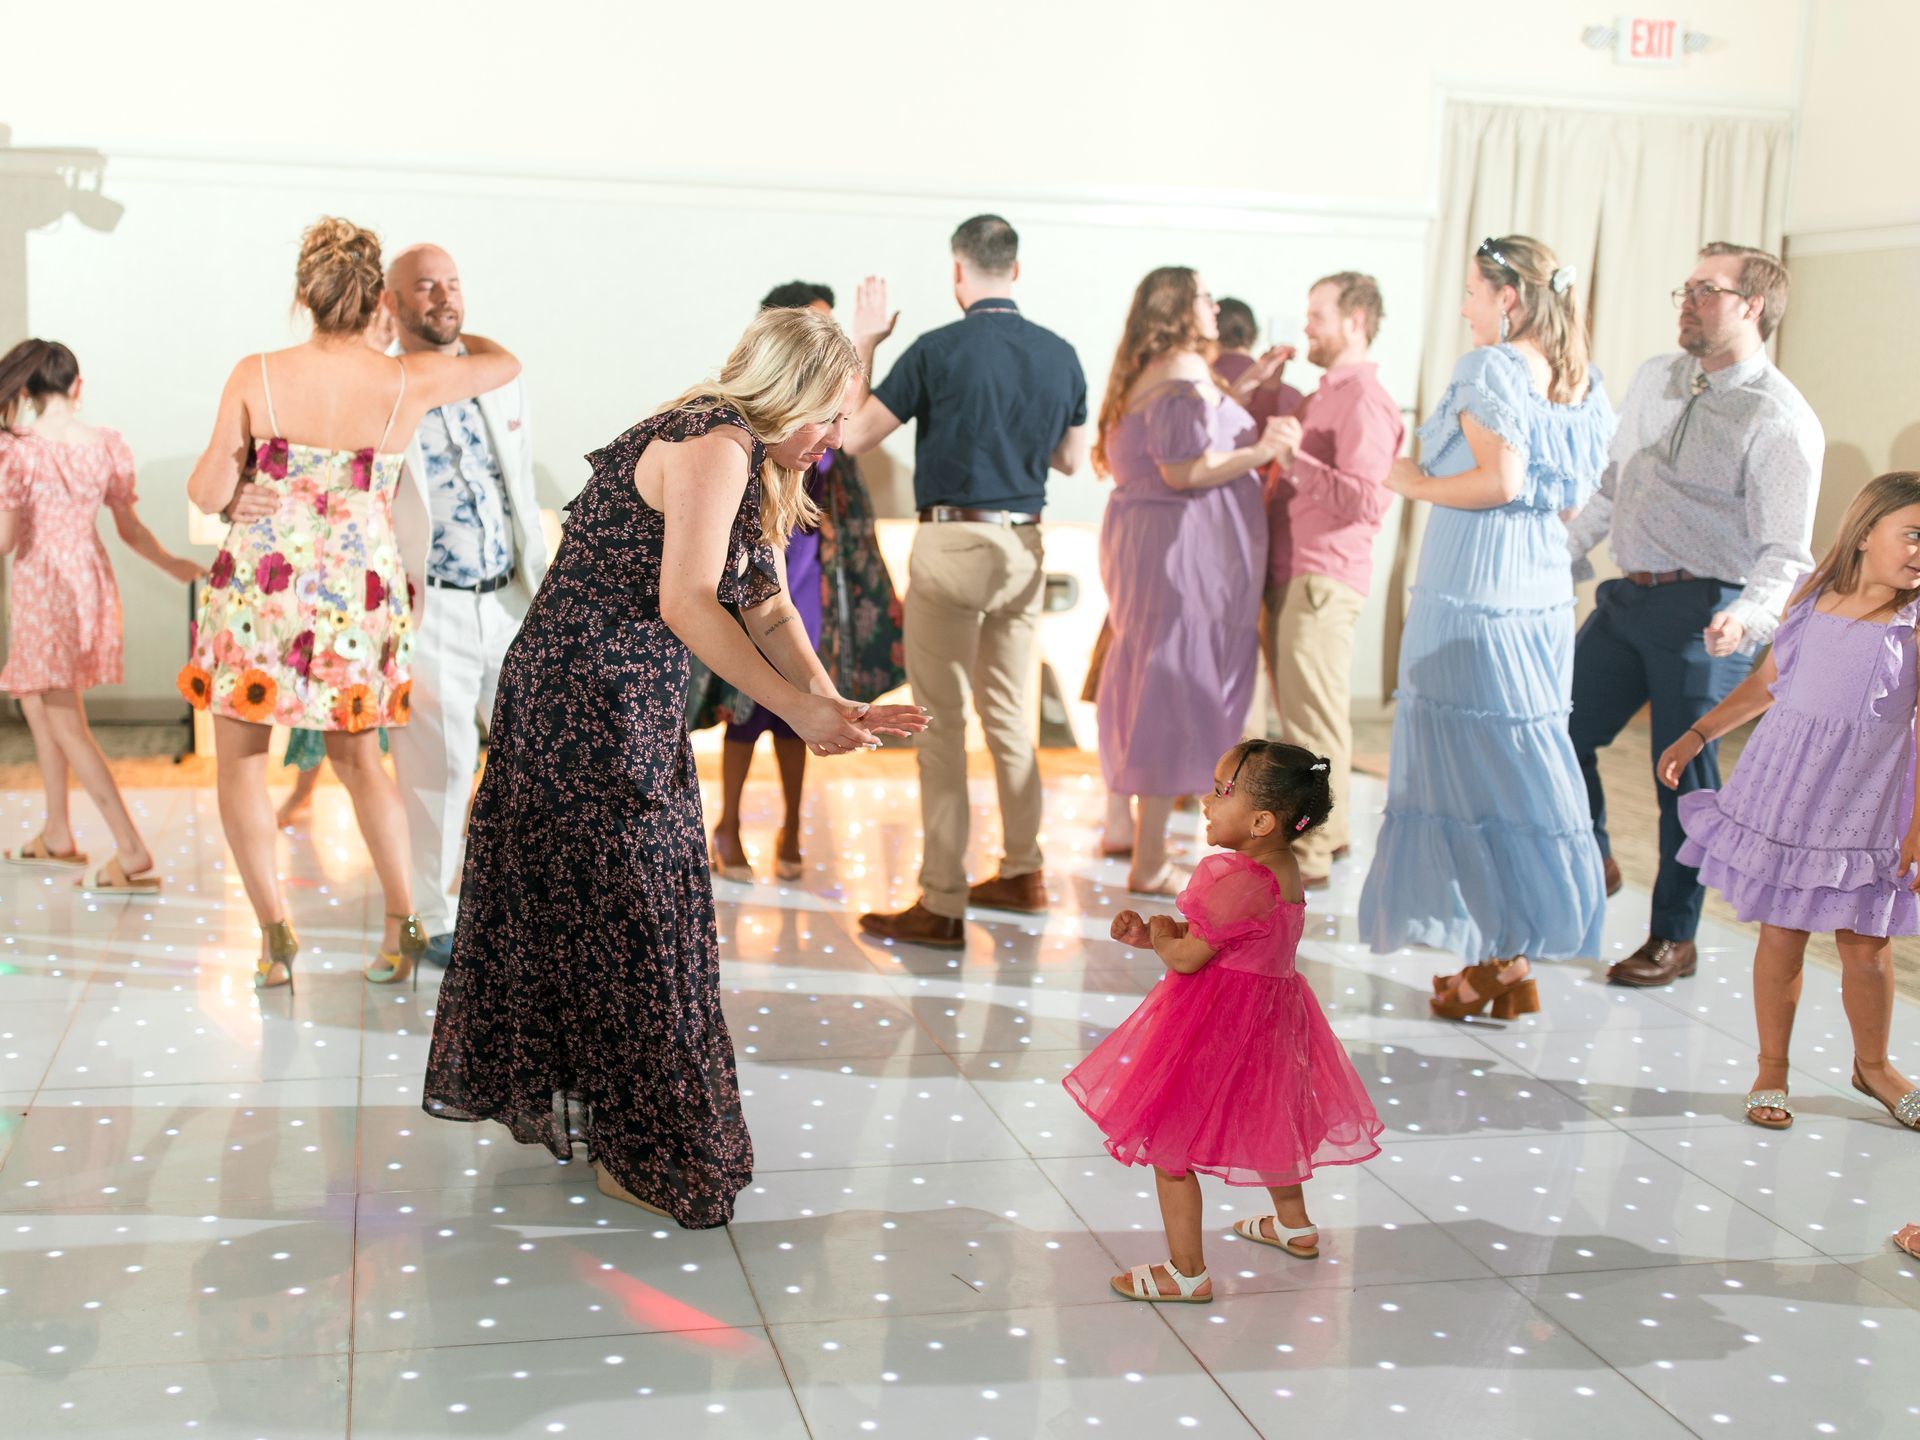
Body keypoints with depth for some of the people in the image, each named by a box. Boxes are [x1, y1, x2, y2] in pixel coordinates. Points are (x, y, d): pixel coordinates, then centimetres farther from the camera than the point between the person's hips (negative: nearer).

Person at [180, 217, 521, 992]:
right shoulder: (407, 382, -6)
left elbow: (208, 493, -3)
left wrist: (219, 456, 18)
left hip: (261, 587, -2)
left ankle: (274, 930, 3)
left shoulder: (255, 377, -10)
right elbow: (504, 363, 12)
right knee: (358, 755, 19)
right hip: (360, 594, 2)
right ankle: (402, 922, 12)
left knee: (240, 756, 12)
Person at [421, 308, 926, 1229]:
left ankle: (556, 1100, 33)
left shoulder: (749, 464, 14)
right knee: (628, 912, -1)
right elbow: (685, 604, -25)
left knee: (569, 902, 18)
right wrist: (800, 710, -23)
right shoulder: (713, 448, -18)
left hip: (629, 710, 10)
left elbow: (767, 607, 12)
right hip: (586, 707, -10)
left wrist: (834, 704, -3)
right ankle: (641, 1153, 11)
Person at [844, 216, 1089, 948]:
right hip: (1024, 548, 6)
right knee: (1009, 714, 19)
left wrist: (863, 344, 4)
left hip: (954, 543, -5)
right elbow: (1070, 457, 15)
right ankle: (1022, 872, 29)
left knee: (941, 724, -1)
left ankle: (942, 906, 1)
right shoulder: (1060, 355, 3)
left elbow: (855, 435, -7)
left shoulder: (939, 350, -13)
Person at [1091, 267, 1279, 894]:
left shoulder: (1144, 373, 16)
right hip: (1182, 545, -10)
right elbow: (1182, 470, -22)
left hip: (1138, 535, 10)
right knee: (1173, 689, -6)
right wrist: (1260, 450, -17)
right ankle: (1149, 863, -2)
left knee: (1138, 679, 19)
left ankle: (1121, 820, 31)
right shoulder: (1184, 371, -15)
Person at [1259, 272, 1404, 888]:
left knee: (1313, 719, -7)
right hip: (1289, 576, 10)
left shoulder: (1364, 401, -12)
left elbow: (1368, 500, -23)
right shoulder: (1328, 394, 20)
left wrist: (1296, 459, -26)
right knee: (1300, 714, 17)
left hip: (1323, 579, -10)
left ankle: (1310, 854, -2)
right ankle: (1328, 831, 28)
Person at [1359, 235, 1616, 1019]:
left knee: (1468, 766, -1)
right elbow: (1569, 493, 16)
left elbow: (1499, 481, -20)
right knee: (1523, 765, 12)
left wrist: (1417, 483, -5)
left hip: (1473, 592, -8)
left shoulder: (1488, 368, -11)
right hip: (1543, 592, 8)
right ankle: (1515, 954, 16)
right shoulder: (1579, 381, 12)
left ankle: (1498, 961, 3)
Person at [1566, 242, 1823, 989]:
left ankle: (1674, 939, 19)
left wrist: (1747, 618, -30)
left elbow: (1785, 554, -14)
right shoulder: (1654, 379, 10)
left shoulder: (1782, 421, -11)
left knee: (1685, 775, 2)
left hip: (1705, 613, -7)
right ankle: (1592, 865, 35)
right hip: (1628, 596, 7)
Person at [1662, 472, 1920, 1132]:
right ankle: (1772, 1069, 24)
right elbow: (1767, 680, 15)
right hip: (1783, 797, 2)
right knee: (1780, 936, 8)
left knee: (1866, 946, 8)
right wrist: (1696, 736, 16)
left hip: (1866, 807, -2)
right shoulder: (1811, 597, 0)